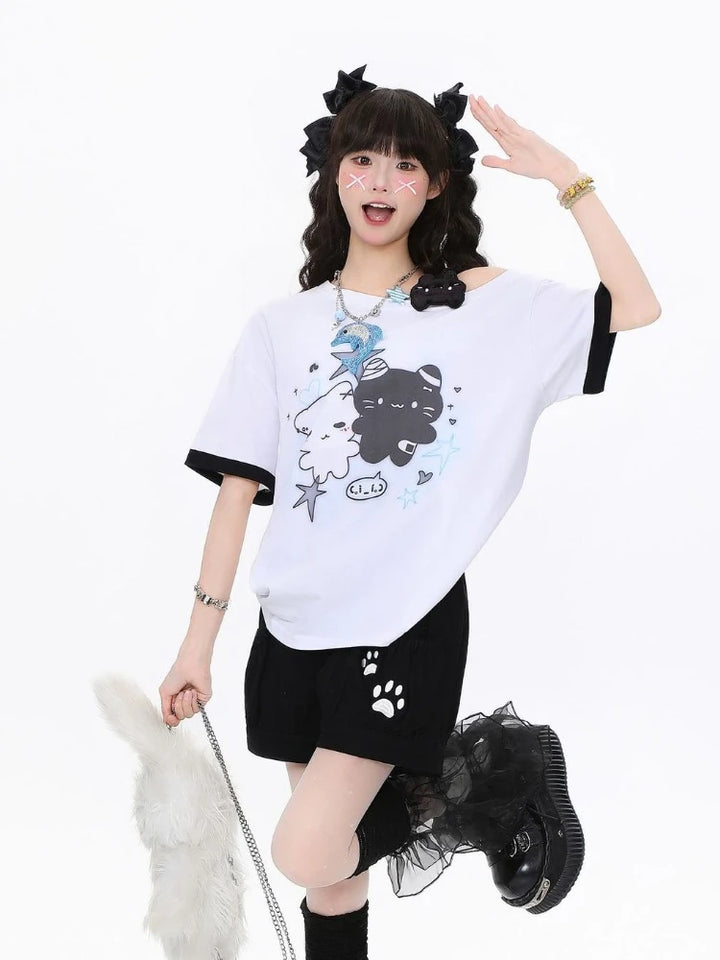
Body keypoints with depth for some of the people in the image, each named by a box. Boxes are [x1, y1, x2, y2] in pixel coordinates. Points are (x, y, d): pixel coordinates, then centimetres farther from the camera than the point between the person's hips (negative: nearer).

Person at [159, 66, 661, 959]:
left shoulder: (487, 303, 0)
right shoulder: (281, 325, 5)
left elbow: (636, 308, -9)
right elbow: (239, 486, 4)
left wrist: (566, 177, -9)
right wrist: (199, 640, 2)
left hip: (407, 624, -3)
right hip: (296, 623, 4)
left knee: (307, 855, -14)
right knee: (332, 871, 10)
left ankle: (468, 788, 8)